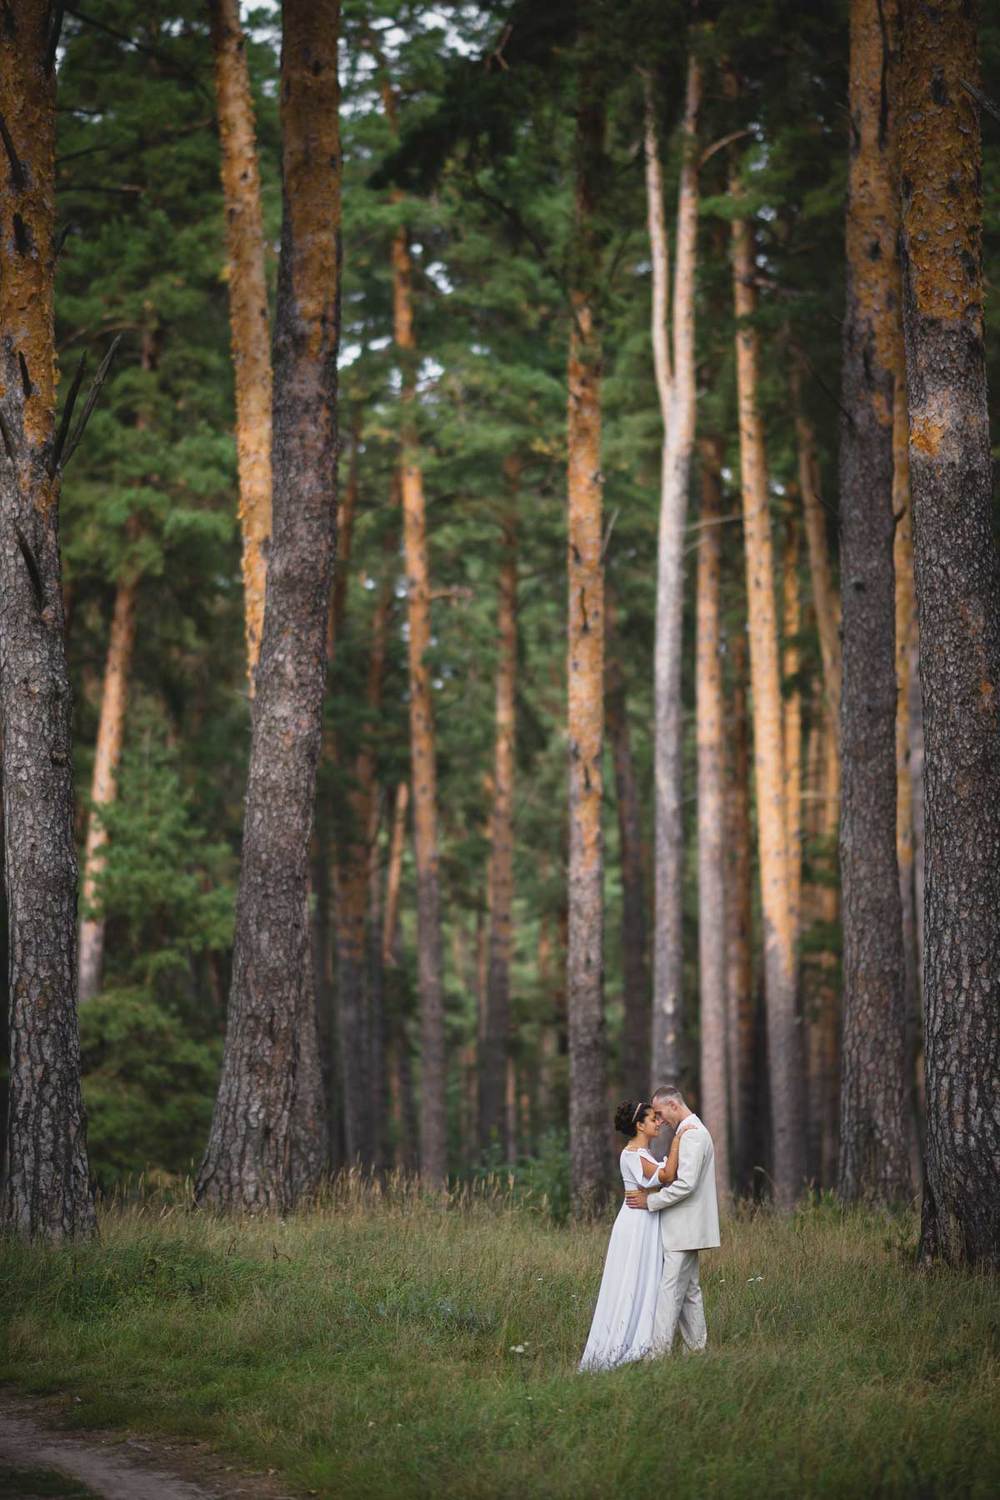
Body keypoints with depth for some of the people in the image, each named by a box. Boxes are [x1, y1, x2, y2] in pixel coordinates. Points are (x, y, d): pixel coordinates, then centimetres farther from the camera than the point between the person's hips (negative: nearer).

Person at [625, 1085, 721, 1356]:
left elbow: (686, 1184, -23)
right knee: (689, 1290, 13)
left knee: (670, 1290, -11)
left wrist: (650, 1201, -15)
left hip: (683, 1229, -11)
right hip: (684, 1229, 11)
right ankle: (699, 1349, 16)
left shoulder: (692, 1134, -16)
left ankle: (659, 1351, -13)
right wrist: (654, 1189, 5)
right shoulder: (691, 1132, 17)